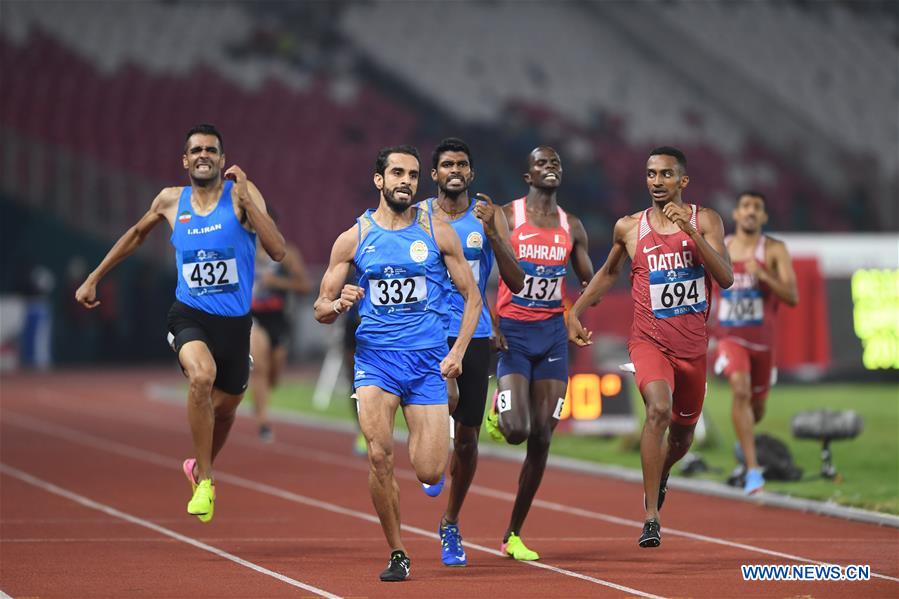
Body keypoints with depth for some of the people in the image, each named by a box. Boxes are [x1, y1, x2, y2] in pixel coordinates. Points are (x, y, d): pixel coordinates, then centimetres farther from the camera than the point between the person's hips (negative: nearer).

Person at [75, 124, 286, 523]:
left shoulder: (241, 194, -7)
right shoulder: (171, 202, 2)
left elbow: (277, 251, -18)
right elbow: (137, 234, 22)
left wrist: (245, 201, -26)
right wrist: (94, 278, 24)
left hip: (234, 321, 1)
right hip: (189, 314, -1)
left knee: (224, 408, 17)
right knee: (202, 376, -31)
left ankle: (200, 466, 50)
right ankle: (204, 481, -19)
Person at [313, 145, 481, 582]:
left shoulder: (438, 233, 4)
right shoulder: (353, 239, 4)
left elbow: (472, 296, 8)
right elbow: (321, 310, 7)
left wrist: (458, 352, -3)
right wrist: (339, 305, -17)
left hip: (428, 362, 0)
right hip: (375, 357, 0)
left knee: (429, 473, -5)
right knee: (379, 456, -19)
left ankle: (423, 441, 34)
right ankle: (397, 554, -4)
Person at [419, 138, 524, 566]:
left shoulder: (489, 216, 2)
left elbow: (516, 282, -5)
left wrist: (491, 234, -17)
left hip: (474, 334, 1)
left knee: (467, 437, 5)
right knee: (446, 397, -30)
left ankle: (450, 526, 24)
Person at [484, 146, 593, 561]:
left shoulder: (572, 227, 9)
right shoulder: (506, 217, -3)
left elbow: (589, 283, 17)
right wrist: (488, 322, -16)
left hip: (552, 335, 4)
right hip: (512, 332, -4)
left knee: (542, 438, 0)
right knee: (516, 431, -18)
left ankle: (513, 535, 9)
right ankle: (498, 411, 22)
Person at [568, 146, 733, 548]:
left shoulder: (705, 221, -2)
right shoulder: (629, 228, 1)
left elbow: (726, 278, -14)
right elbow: (608, 273, 20)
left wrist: (690, 232, -23)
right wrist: (576, 311, 13)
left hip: (693, 345, 2)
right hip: (649, 339, -2)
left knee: (683, 431, 17)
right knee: (658, 409, -28)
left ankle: (660, 475, 53)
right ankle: (651, 518, -27)